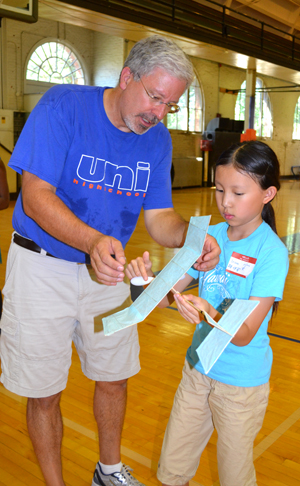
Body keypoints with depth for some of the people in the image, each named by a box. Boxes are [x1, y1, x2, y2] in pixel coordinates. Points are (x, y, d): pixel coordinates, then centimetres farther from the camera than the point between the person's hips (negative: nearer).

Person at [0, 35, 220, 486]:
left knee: (114, 378, 17)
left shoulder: (158, 139, -3)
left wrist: (189, 236, -25)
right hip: (43, 268, -4)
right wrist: (94, 240, -39)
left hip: (107, 270, 5)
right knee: (44, 394, 7)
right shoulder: (63, 105, -17)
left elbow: (158, 216, -2)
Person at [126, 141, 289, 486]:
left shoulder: (271, 252, -19)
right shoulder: (209, 236, -5)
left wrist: (211, 315, -43)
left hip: (242, 382, -4)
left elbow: (244, 335, -24)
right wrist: (147, 278, -24)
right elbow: (165, 297, -4)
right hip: (198, 367, 5)